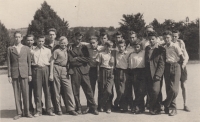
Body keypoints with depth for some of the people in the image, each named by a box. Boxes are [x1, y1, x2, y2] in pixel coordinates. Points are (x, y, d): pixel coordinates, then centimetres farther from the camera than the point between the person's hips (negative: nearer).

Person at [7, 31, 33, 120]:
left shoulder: (26, 48, 10)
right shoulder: (10, 49, 8)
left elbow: (29, 62, 9)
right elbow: (9, 63, 5)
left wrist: (30, 74, 3)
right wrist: (9, 75, -1)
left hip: (24, 74, 0)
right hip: (14, 74, 0)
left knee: (26, 93, 0)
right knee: (17, 94, 2)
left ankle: (27, 112, 11)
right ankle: (19, 113, 10)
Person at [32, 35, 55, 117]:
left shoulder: (47, 50, 13)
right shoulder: (33, 51, 10)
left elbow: (50, 61, 10)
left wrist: (48, 69, 1)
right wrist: (35, 64, -4)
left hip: (45, 69, 1)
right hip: (36, 70, -1)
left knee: (47, 90, 1)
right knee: (37, 90, -1)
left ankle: (49, 110, 6)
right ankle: (38, 111, 4)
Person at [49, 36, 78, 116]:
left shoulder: (68, 51, 13)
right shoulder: (56, 51, 0)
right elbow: (52, 62, -2)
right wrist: (51, 74, -8)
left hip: (65, 71, 4)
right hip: (57, 70, -3)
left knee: (68, 89, -4)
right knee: (57, 90, 2)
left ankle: (71, 109, 0)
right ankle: (58, 109, 11)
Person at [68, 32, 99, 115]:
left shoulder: (84, 47, 14)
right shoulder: (70, 48, 5)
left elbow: (88, 59, 2)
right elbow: (71, 60, -6)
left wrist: (77, 59, -4)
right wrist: (82, 60, -5)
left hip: (84, 71, 2)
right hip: (74, 71, -2)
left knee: (88, 90, 1)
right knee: (76, 91, 3)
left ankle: (93, 108, 8)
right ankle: (78, 108, 13)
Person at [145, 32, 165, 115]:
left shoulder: (161, 49, 1)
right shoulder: (147, 48, 14)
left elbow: (162, 63, -6)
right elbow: (147, 60, 9)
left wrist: (158, 75, -12)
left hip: (157, 74, -4)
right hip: (148, 74, 4)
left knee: (155, 90, -15)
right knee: (150, 92, 2)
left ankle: (154, 108, 3)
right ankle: (156, 108, 15)